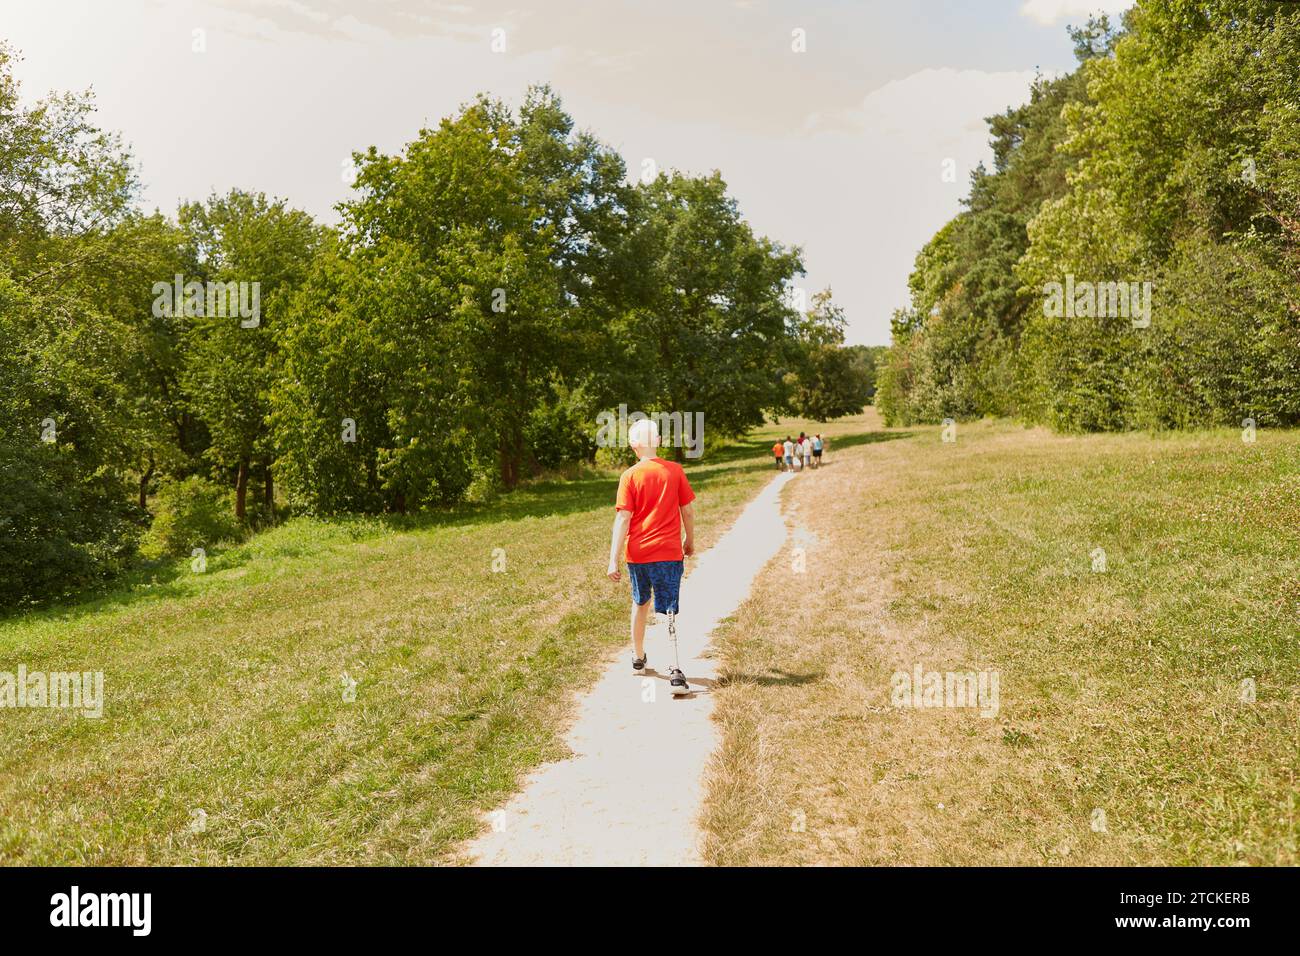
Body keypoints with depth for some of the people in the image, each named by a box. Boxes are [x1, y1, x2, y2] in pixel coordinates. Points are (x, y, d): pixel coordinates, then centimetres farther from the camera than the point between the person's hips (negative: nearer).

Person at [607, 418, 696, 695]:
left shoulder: (629, 476, -6)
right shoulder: (675, 470, -2)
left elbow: (622, 519, -10)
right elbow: (687, 510, 3)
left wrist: (613, 560, -9)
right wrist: (690, 540, 19)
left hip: (637, 552, 1)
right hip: (669, 552, 0)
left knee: (640, 602, 22)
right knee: (669, 612, 1)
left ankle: (638, 658, 38)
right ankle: (676, 671, -14)